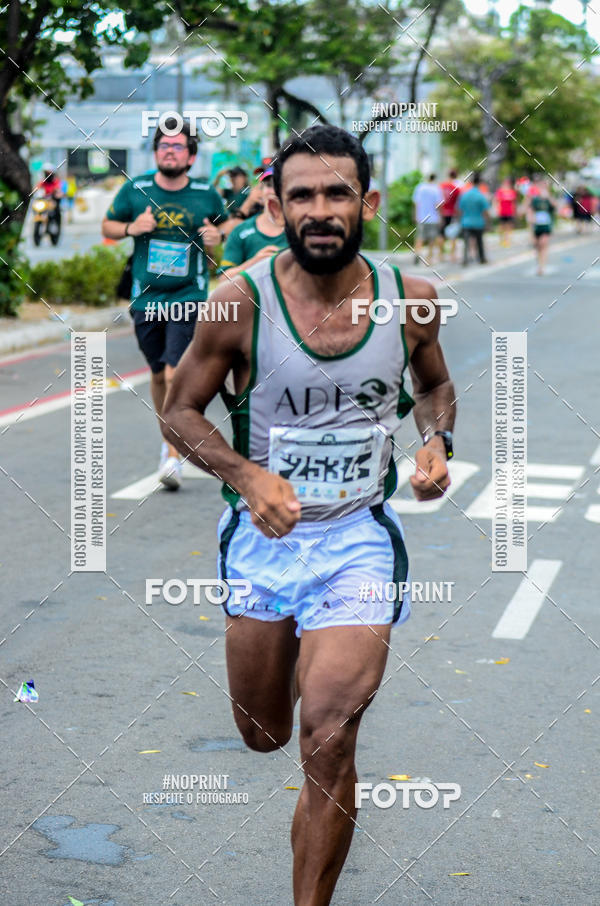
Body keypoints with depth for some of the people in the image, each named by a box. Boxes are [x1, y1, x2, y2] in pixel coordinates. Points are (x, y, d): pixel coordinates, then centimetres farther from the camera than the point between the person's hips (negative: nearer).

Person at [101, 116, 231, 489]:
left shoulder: (207, 195, -2)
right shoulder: (134, 190, -1)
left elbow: (226, 224, 17)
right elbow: (108, 226, 12)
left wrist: (217, 237, -6)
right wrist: (130, 228, -9)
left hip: (189, 296, -3)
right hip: (146, 297, 3)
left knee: (176, 375, -15)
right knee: (158, 374, 15)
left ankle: (174, 457, -12)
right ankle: (170, 438, 38)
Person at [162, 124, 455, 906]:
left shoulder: (410, 299, -8)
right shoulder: (241, 302, -14)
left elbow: (435, 384, 13)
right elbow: (180, 412, -4)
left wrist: (437, 443, -8)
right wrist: (245, 474, -22)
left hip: (360, 537, -1)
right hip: (264, 534, 1)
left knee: (327, 740, -13)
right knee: (263, 735, 17)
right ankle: (302, 658, 55)